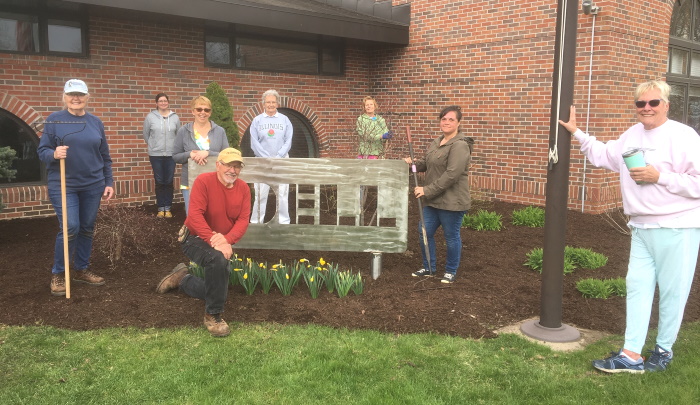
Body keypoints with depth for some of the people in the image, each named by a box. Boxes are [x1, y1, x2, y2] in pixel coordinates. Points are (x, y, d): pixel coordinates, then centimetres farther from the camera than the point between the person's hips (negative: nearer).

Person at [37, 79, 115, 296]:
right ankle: (58, 274, 8)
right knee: (70, 228, -10)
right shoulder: (54, 120, -3)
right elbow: (41, 150, -3)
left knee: (87, 229, 10)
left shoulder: (96, 122, 7)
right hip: (63, 185, -4)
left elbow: (105, 156, 11)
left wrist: (109, 182, 7)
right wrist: (54, 154, -25)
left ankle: (82, 270, 26)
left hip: (93, 185, 4)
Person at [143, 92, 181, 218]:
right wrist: (153, 146, 14)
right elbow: (146, 134, 10)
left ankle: (167, 208, 12)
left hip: (171, 155, 1)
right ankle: (161, 208, 13)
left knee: (169, 182, 3)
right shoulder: (150, 117, -2)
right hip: (156, 155, -1)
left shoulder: (175, 117, 2)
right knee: (159, 182, 4)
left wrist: (174, 147, 10)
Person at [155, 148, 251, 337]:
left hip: (223, 243, 6)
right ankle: (213, 315, -21)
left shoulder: (243, 188, -6)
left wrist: (227, 239, -32)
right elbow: (195, 215, -27)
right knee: (218, 259, -37)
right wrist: (214, 241, -36)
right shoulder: (204, 181, -20)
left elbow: (243, 220, -13)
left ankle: (182, 278, 40)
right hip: (195, 238, -6)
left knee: (218, 286, 11)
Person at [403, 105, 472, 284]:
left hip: (452, 202, -9)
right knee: (425, 232, 13)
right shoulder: (436, 142, 12)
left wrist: (428, 190, -23)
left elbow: (451, 174, -25)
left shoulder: (460, 145, -18)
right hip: (433, 200, 9)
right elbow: (427, 163, 24)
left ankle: (451, 272, 25)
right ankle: (428, 268, 30)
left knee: (452, 237, 7)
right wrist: (414, 163, 2)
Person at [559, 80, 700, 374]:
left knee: (672, 291, 4)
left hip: (676, 228, -7)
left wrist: (659, 177, -19)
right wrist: (576, 132, 22)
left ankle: (664, 350, 23)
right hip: (642, 228, 7)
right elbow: (602, 155, 25)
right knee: (637, 287, 5)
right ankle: (631, 355, 9)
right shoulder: (632, 135, 11)